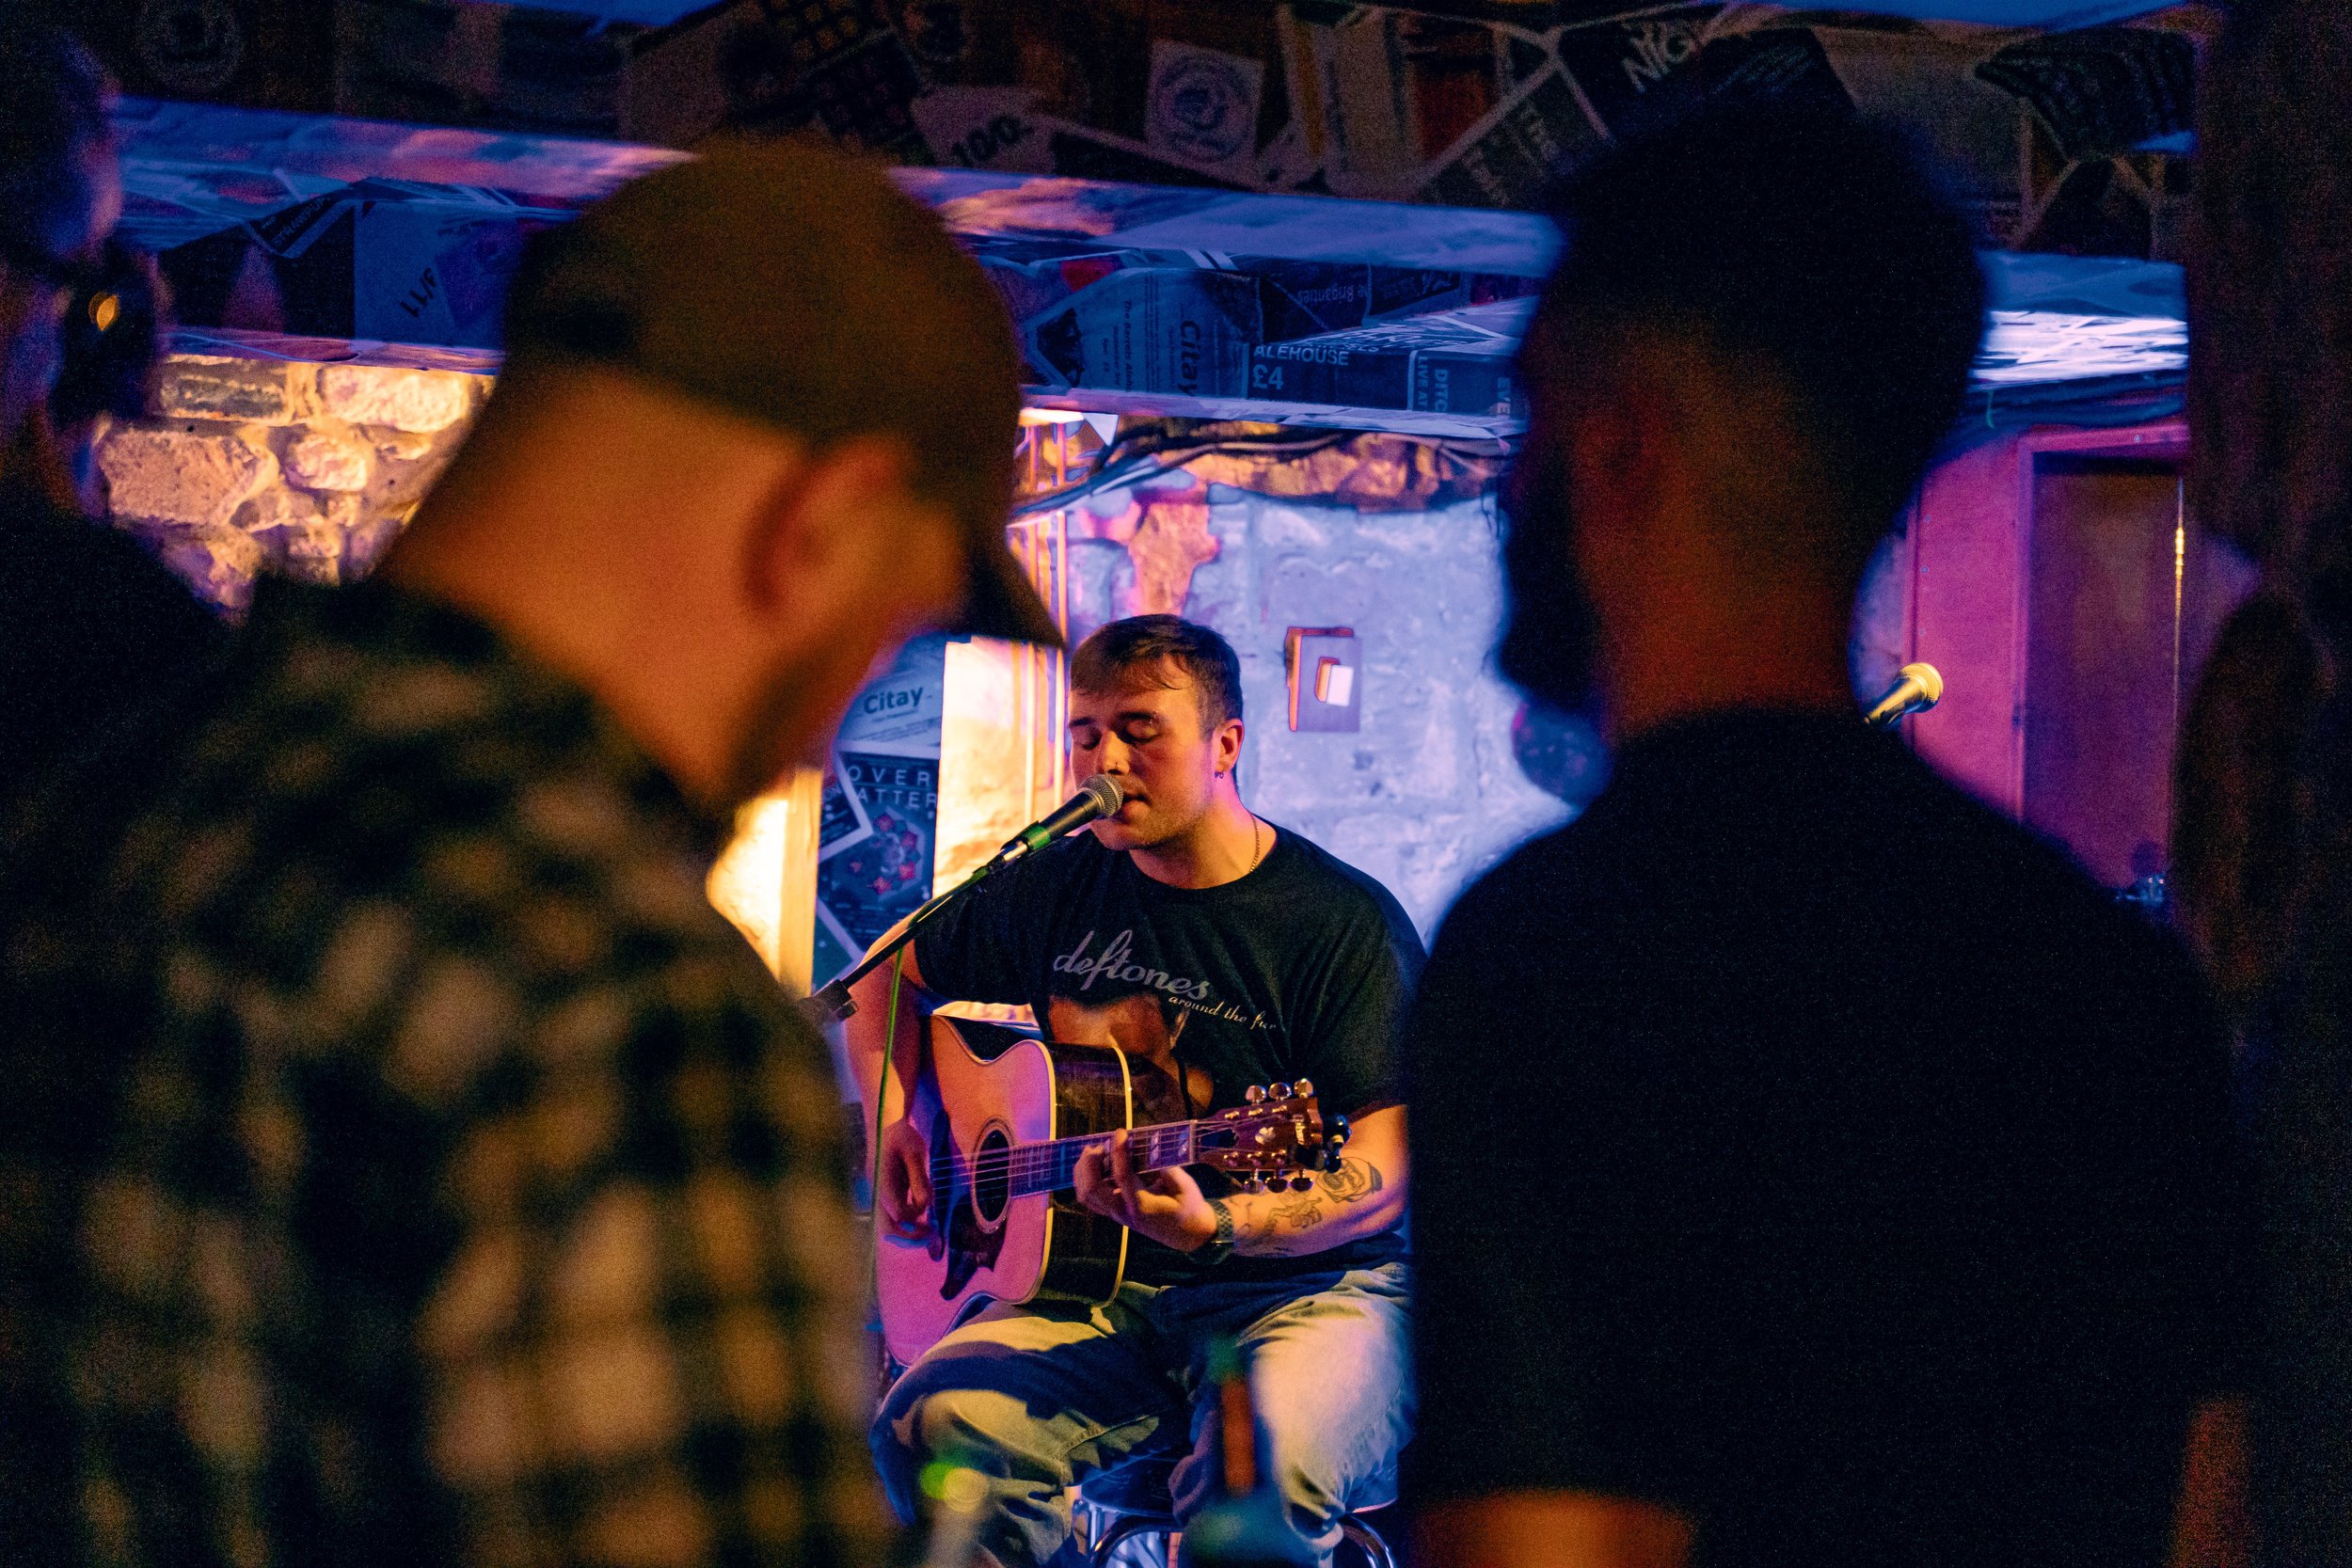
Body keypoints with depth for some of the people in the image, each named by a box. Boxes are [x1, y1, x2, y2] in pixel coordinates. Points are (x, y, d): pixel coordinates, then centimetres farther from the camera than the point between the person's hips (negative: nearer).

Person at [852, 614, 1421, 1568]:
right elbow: (889, 973, 29)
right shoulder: (1056, 890, 11)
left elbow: (1383, 1175, -14)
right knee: (933, 1423, -26)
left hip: (1310, 1284, -4)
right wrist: (891, 1120, 12)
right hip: (1107, 1294, 4)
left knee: (1263, 1466, -38)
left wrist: (1218, 1228, -31)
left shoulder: (1345, 923, -6)